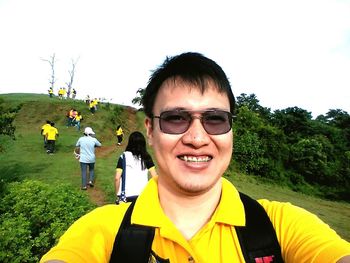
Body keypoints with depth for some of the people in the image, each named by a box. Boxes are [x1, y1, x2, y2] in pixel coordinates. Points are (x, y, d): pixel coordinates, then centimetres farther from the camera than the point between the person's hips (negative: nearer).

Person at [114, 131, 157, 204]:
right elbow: (155, 176, -2)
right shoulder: (146, 157, 1)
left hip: (126, 196, -1)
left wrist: (117, 195, 4)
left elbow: (117, 178, -6)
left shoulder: (124, 157, -2)